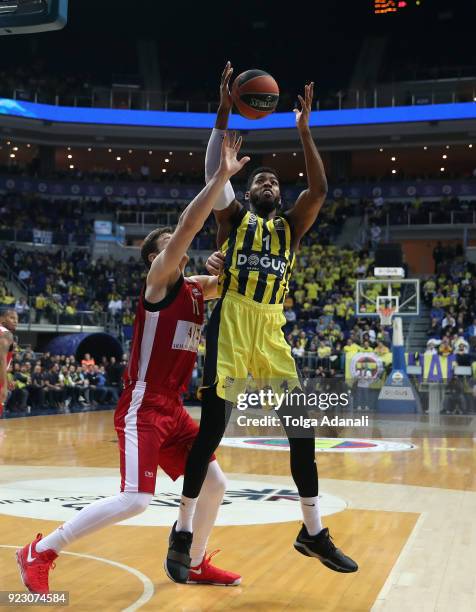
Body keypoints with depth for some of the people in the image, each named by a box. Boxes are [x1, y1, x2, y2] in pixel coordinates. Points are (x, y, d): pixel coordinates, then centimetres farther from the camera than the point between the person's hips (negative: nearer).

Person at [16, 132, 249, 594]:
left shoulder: (196, 290, 13)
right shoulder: (158, 279, -8)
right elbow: (188, 223, -20)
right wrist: (222, 175, -21)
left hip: (172, 408, 9)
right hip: (141, 409, -9)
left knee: (214, 484, 9)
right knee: (135, 499, -15)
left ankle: (195, 564, 29)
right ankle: (39, 553, -2)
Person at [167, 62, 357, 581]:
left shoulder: (291, 226, 18)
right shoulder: (233, 216, 11)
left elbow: (319, 190, 2)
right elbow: (214, 174, -5)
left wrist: (304, 129, 2)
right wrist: (224, 114, -10)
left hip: (272, 331, 4)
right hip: (231, 324, -4)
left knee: (302, 429, 3)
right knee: (211, 428, -6)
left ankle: (313, 533, 16)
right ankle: (182, 533, 6)